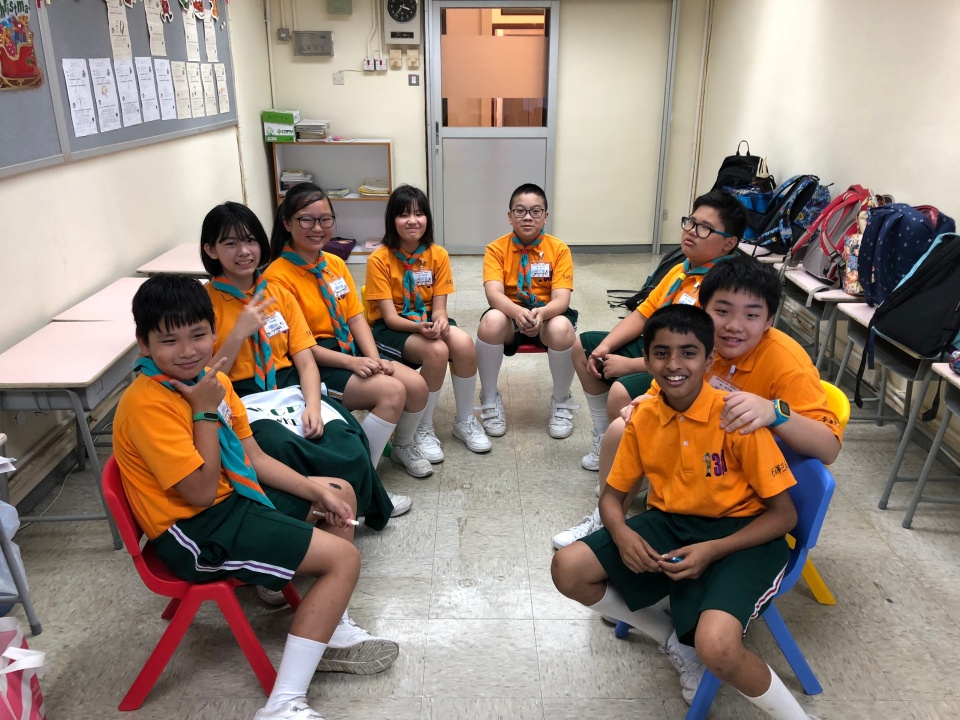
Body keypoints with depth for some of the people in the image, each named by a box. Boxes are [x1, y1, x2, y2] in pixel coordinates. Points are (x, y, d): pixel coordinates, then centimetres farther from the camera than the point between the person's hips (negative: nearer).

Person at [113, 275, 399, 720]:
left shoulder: (212, 380, 3)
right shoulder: (148, 405, -24)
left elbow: (255, 458, 8)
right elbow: (201, 491, -25)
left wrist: (317, 491, 1)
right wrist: (205, 412, -22)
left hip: (231, 497, 10)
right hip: (195, 531, -9)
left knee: (340, 493, 19)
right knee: (344, 558, -15)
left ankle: (331, 637, 19)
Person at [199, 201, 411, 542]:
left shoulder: (279, 293, 10)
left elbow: (305, 362, 5)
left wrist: (312, 406, -13)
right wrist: (239, 333, -18)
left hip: (292, 391, 4)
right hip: (243, 403, -3)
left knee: (350, 449, -24)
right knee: (287, 451, -34)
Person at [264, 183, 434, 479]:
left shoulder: (336, 264, 9)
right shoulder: (278, 277, -13)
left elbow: (356, 318, 6)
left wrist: (373, 359, -11)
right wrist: (351, 362, -23)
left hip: (349, 349, 7)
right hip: (312, 366, -7)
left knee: (417, 384, -10)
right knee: (392, 391, -23)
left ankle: (403, 445, 20)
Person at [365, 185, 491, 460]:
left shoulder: (438, 255, -3)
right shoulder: (379, 259, -14)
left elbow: (439, 307, -4)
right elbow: (390, 316, -17)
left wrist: (439, 321, -29)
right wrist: (420, 327, -36)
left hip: (427, 319, 4)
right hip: (389, 328, -4)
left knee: (464, 343, -28)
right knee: (436, 351, -33)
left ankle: (465, 421, -6)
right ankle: (423, 430, -12)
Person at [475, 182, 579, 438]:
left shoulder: (559, 249, -5)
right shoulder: (496, 248, -5)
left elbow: (561, 299, -15)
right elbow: (494, 294, -19)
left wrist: (541, 313, -38)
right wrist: (518, 312, -41)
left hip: (548, 315, 0)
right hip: (510, 315, 0)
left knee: (562, 328, -35)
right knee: (491, 321, -35)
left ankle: (561, 402, -7)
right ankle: (490, 399, -11)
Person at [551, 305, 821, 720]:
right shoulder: (644, 418, -3)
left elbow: (784, 514, -12)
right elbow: (612, 495, 7)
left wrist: (712, 551, -25)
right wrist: (622, 534, -16)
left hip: (741, 532, -5)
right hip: (670, 524, 6)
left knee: (716, 647, -33)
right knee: (568, 570, -10)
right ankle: (677, 641, 12)